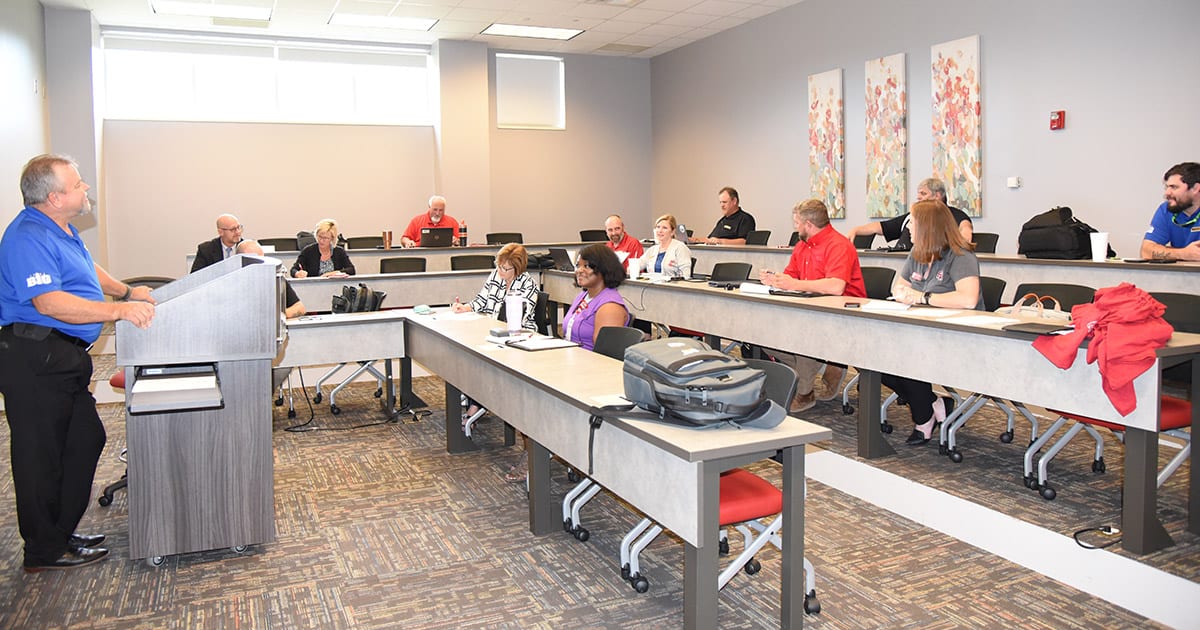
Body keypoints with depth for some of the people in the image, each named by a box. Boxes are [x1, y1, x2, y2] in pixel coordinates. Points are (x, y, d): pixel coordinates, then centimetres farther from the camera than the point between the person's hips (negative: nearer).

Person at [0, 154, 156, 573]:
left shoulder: (60, 229, 16)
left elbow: (86, 269, 34)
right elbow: (49, 302, -28)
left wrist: (127, 292, 25)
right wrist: (119, 311, -30)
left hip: (64, 357, 11)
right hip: (34, 359, -11)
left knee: (85, 441, 16)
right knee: (42, 456, -1)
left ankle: (61, 533, 29)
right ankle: (46, 552, 11)